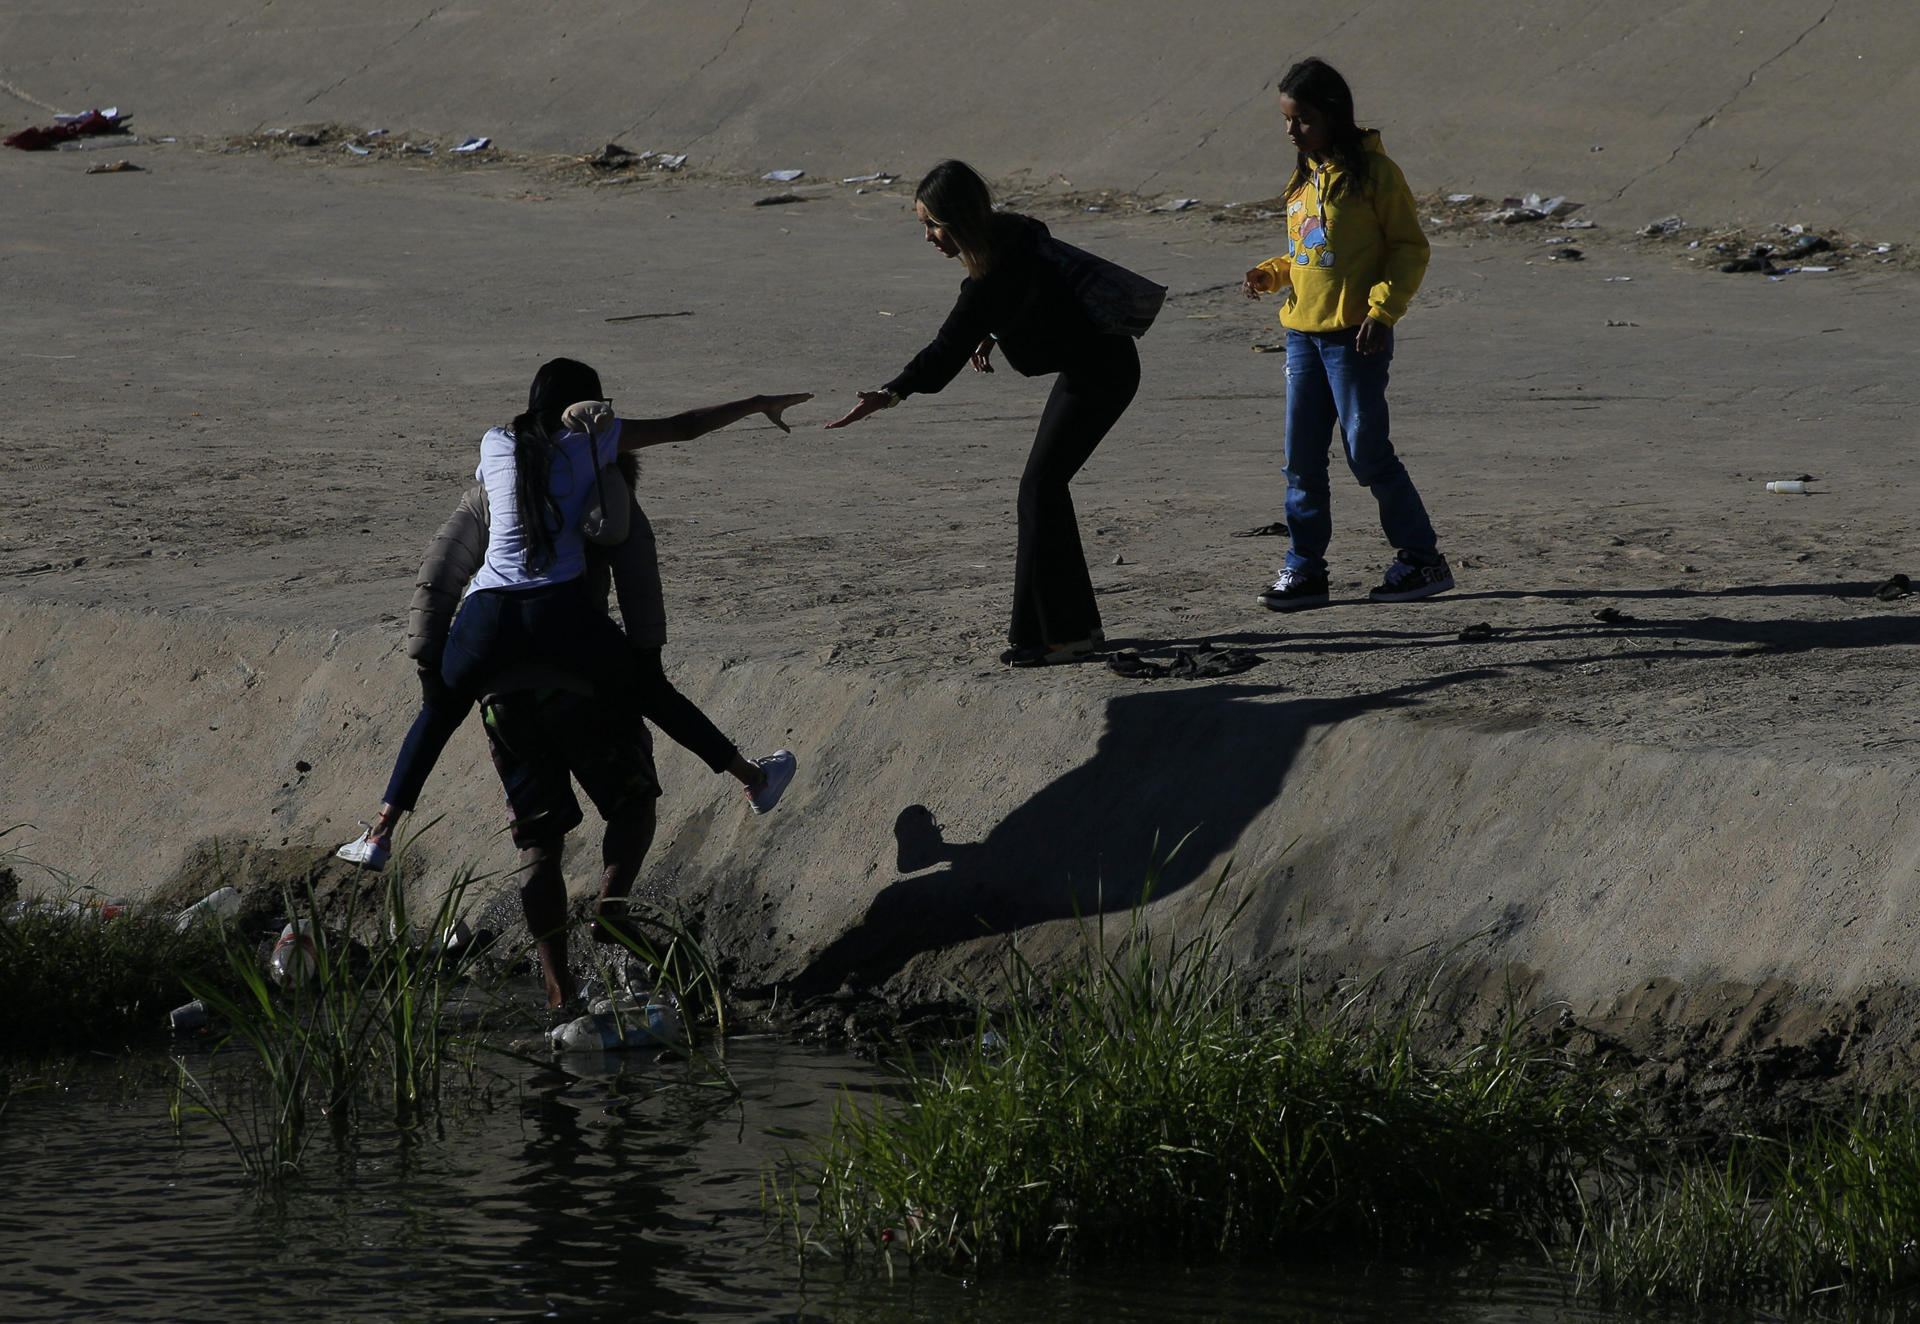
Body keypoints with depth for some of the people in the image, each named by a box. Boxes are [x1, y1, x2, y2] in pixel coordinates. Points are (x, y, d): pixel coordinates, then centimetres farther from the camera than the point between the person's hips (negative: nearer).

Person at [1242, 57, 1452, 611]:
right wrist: (1269, 274, 5)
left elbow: (1410, 248, -8)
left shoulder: (1372, 172, -8)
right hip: (1303, 333, 7)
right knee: (1302, 458, 7)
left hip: (1355, 336, -7)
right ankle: (1304, 569, 13)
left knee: (1367, 451, -5)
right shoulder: (1304, 178, 14)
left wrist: (1383, 309, -18)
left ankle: (1422, 559, 6)